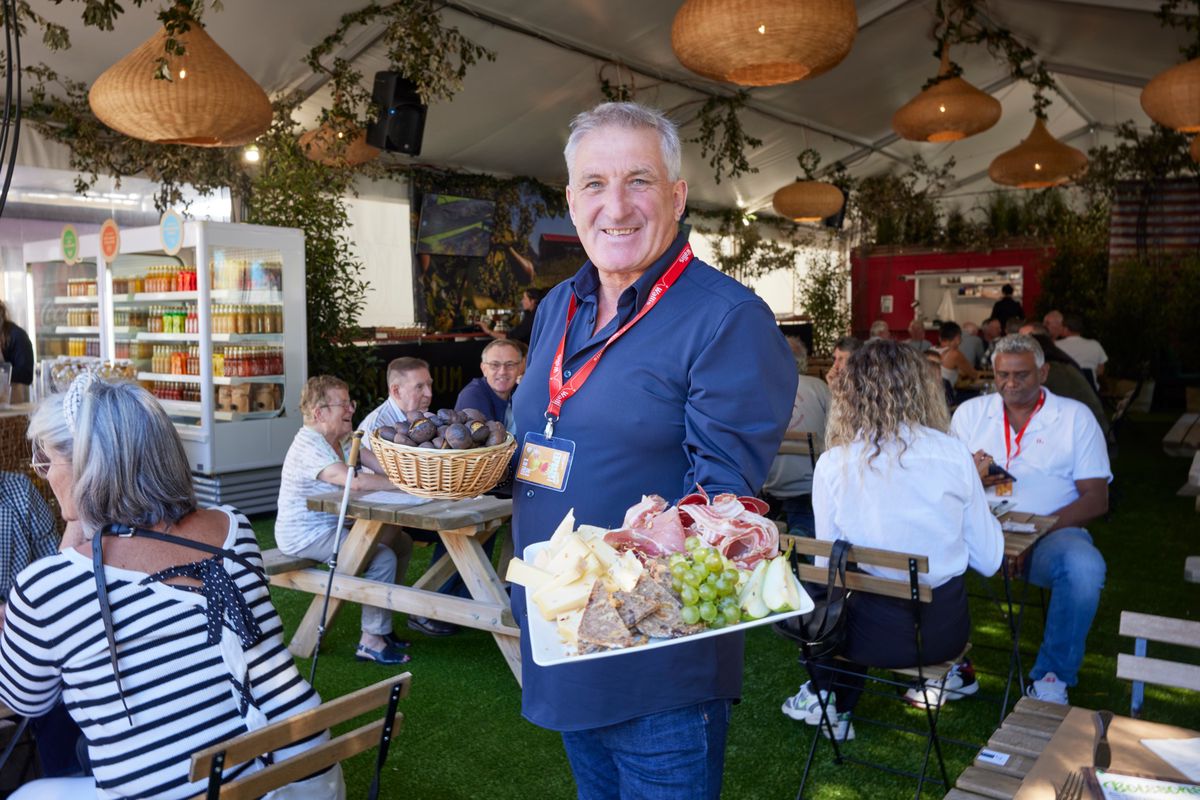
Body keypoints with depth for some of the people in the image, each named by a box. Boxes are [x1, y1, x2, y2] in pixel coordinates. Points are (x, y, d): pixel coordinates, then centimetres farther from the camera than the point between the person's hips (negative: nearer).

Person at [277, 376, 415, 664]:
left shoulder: (342, 438, 8)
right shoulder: (309, 447, -23)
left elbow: (383, 466, 0)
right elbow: (355, 480, -37)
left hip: (332, 526, 10)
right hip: (306, 536, -10)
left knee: (401, 542, 7)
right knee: (383, 557, -22)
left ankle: (380, 624, 14)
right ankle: (372, 642, -10)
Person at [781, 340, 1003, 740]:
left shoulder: (833, 464, -11)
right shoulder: (953, 453, -9)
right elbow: (988, 560, -1)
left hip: (876, 636, -1)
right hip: (945, 631, 2)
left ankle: (825, 698, 26)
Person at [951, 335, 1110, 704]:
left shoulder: (1075, 417, 6)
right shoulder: (970, 412, 12)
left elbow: (1096, 498, -1)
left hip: (1051, 532, -1)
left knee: (1084, 565, -34)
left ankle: (1053, 677, -12)